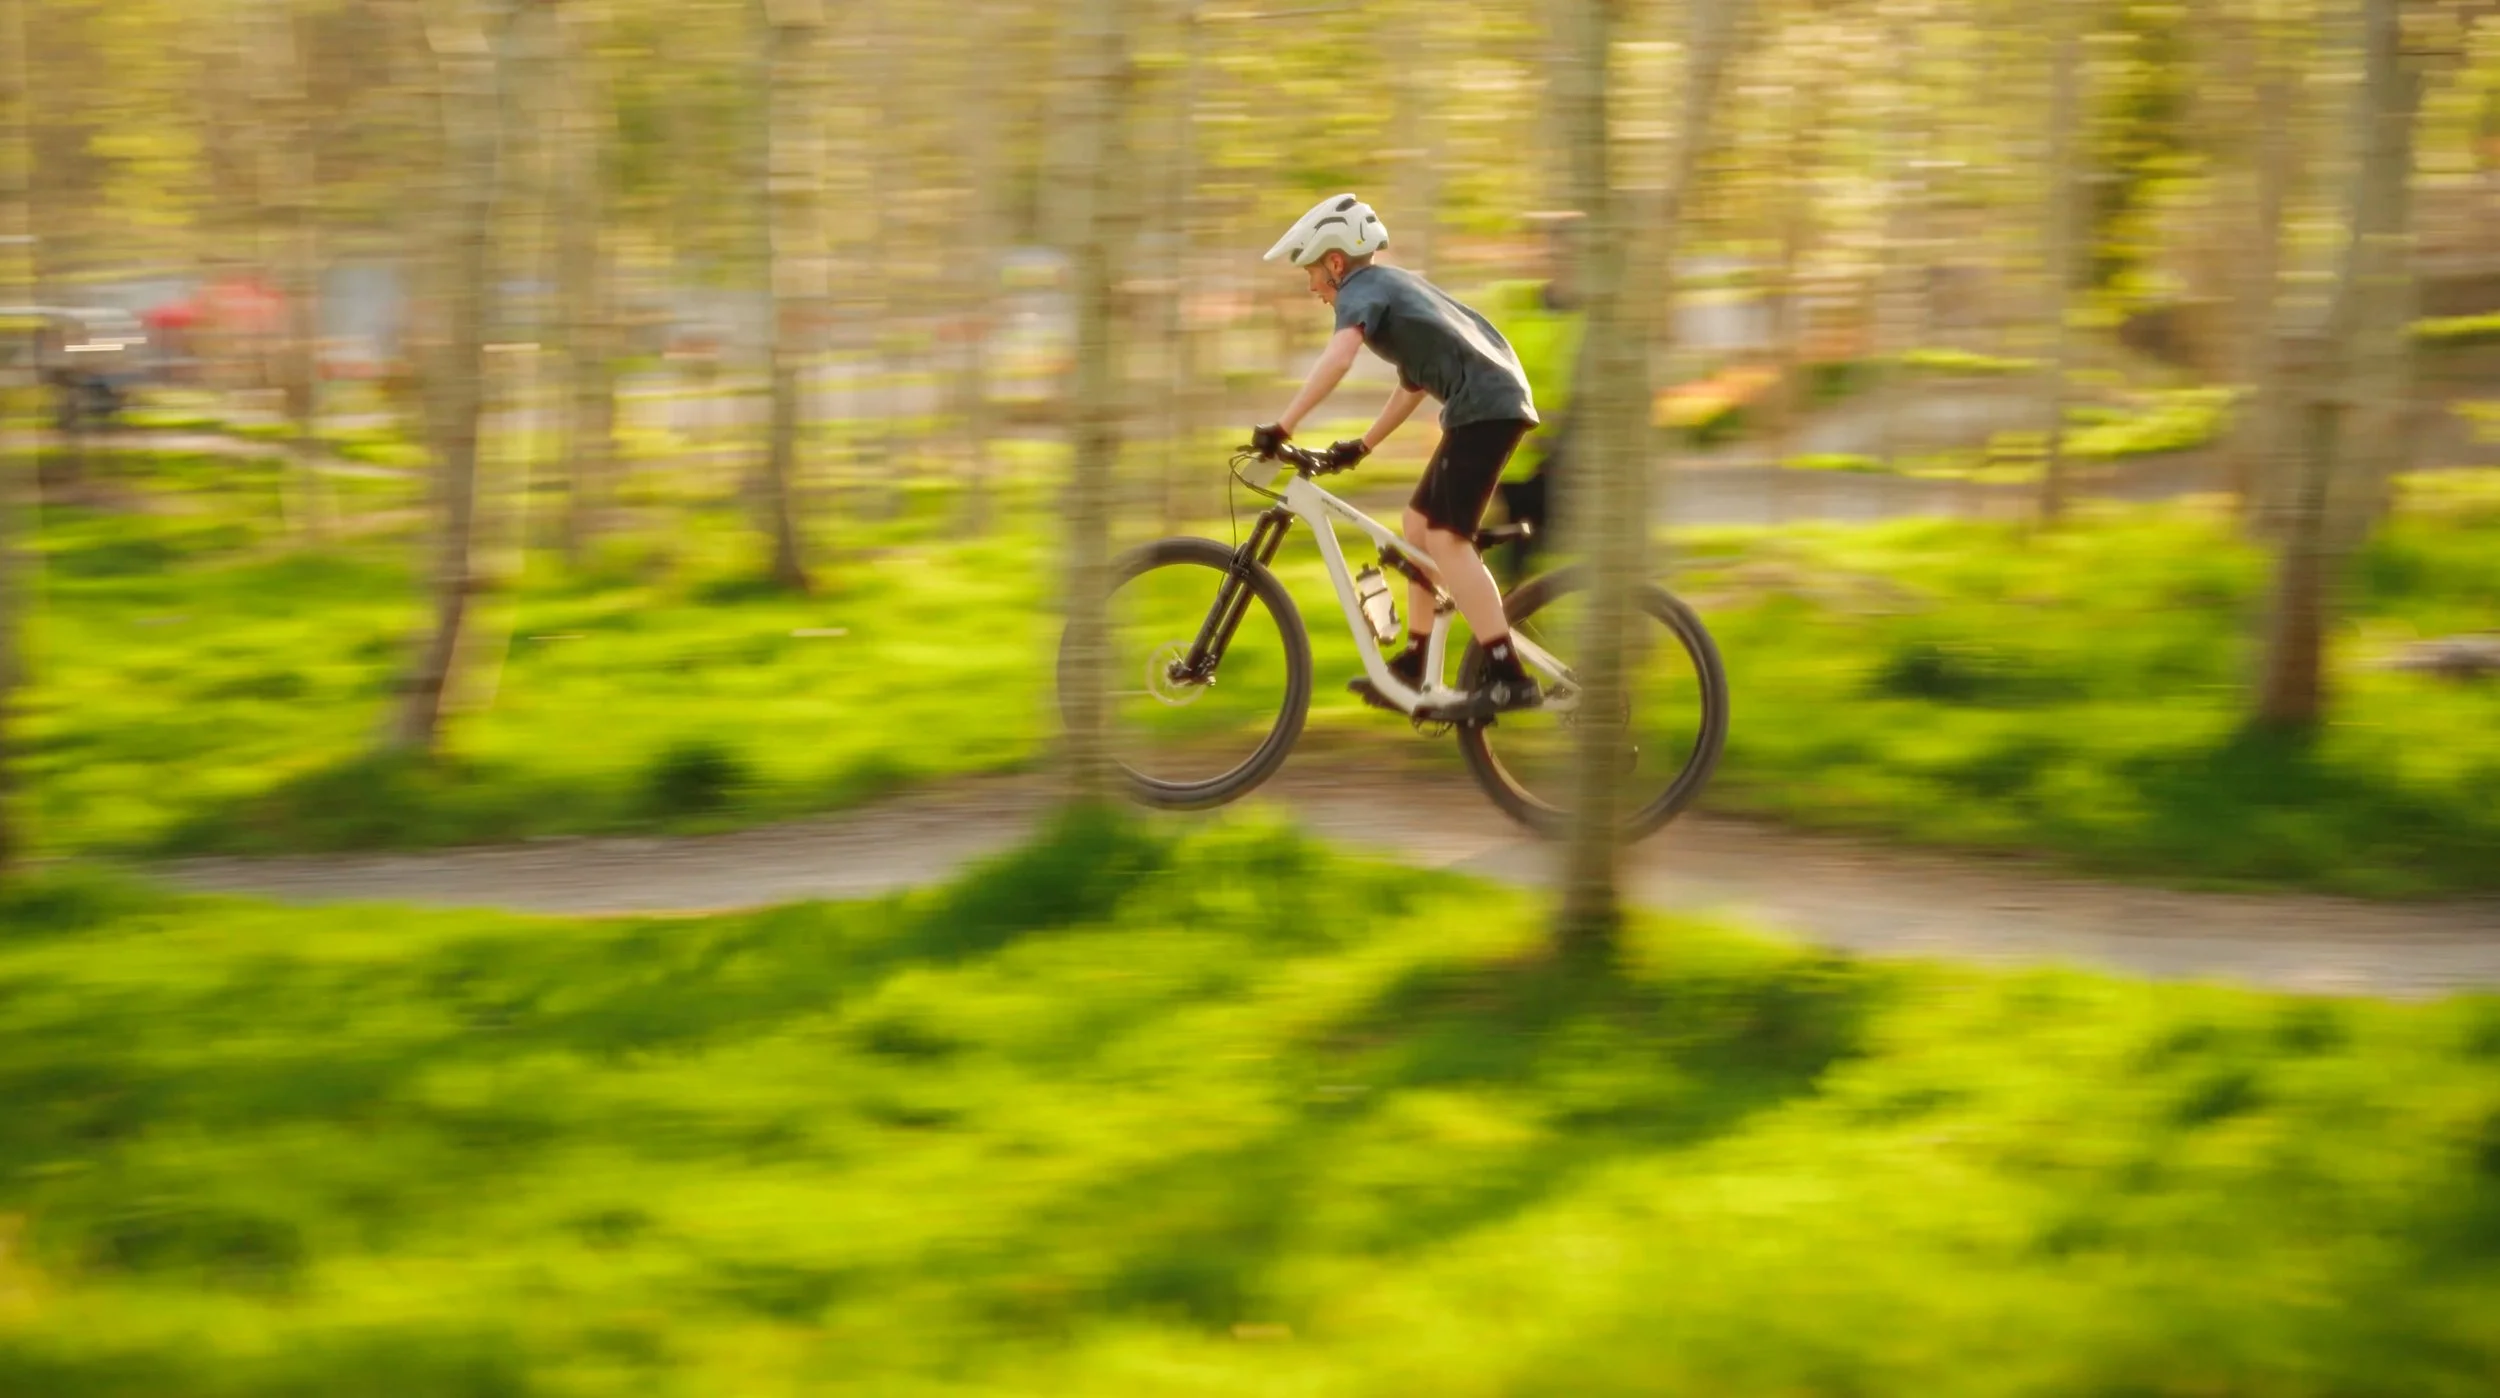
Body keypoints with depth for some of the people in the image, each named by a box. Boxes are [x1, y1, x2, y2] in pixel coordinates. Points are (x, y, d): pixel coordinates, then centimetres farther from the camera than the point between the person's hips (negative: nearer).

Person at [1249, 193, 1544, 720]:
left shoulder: (1360, 291, -5)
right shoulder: (1394, 284, 25)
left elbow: (1338, 358, -25)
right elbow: (1415, 380, 29)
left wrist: (1281, 426, -28)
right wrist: (1362, 446, 28)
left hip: (1483, 405, -10)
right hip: (1498, 397, 10)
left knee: (1445, 538, -14)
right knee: (1420, 526, 15)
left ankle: (1509, 678, -19)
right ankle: (1411, 671, 21)